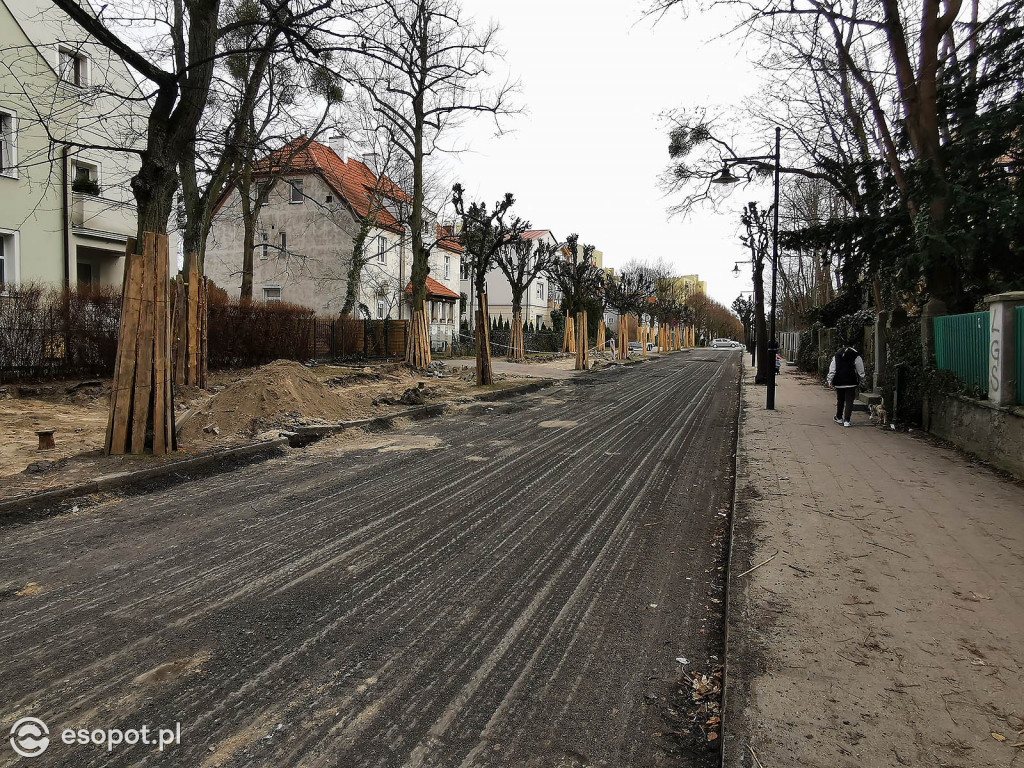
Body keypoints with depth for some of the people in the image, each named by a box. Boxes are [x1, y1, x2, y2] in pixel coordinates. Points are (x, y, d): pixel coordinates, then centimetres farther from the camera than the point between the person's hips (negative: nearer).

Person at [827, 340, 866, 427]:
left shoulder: (836, 355, 8)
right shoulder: (856, 355, -2)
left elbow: (832, 369, 8)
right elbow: (860, 370, 1)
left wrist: (830, 380, 12)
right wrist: (861, 380, 11)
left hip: (839, 382, 3)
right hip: (851, 382, -3)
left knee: (840, 400, 17)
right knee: (849, 401, -2)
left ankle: (839, 417, 29)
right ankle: (846, 420, -8)